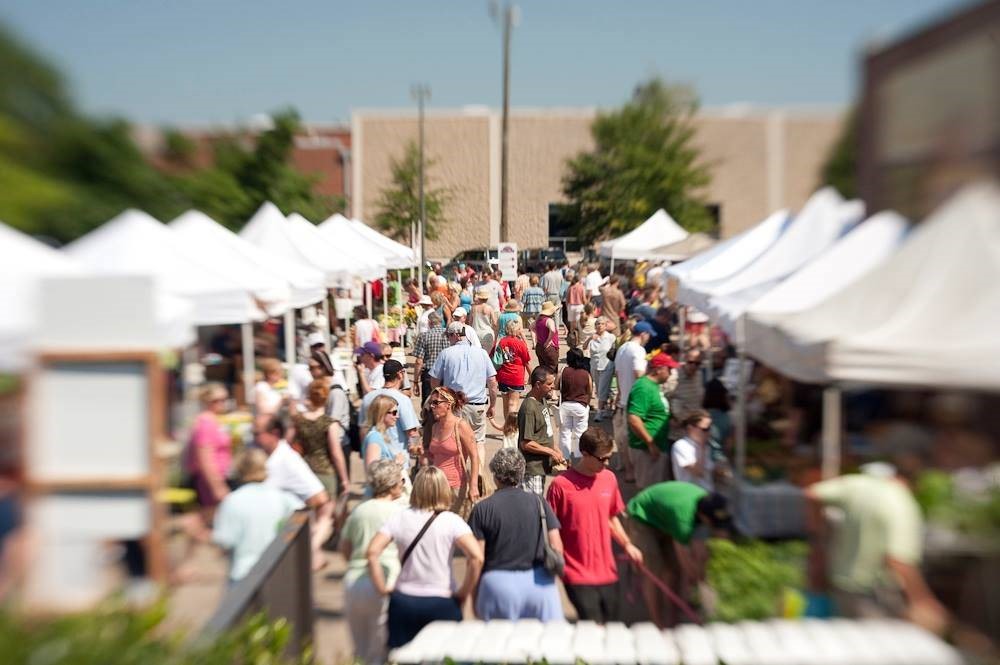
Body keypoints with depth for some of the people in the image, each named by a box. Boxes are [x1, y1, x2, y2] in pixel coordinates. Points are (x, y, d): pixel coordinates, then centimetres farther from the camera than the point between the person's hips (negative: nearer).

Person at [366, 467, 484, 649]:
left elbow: (373, 552, -11)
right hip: (442, 603, -2)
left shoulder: (399, 519, -3)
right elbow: (476, 557, -19)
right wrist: (463, 594, -7)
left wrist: (383, 589, -1)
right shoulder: (452, 521, -9)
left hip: (404, 602, 2)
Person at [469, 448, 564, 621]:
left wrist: (475, 598, 6)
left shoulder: (482, 509, -3)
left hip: (498, 583, -1)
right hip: (539, 582, 2)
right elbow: (557, 547, 1)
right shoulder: (539, 503, 2)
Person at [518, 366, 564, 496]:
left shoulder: (543, 400, 7)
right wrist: (552, 452, -15)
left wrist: (555, 448, 9)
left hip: (542, 465, 9)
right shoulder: (529, 408, -22)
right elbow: (526, 444, -22)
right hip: (532, 468, -9)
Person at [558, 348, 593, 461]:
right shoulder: (586, 374, -8)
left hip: (565, 405, 0)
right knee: (580, 434, 11)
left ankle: (565, 459, 18)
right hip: (581, 406, 0)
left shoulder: (564, 372, -10)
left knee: (565, 434, 12)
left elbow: (558, 388, -1)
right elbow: (590, 392, 1)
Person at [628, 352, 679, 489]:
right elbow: (633, 419, -28)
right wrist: (650, 443, -24)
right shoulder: (643, 387, -20)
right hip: (647, 450, -10)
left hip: (660, 447, 10)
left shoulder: (654, 385, 11)